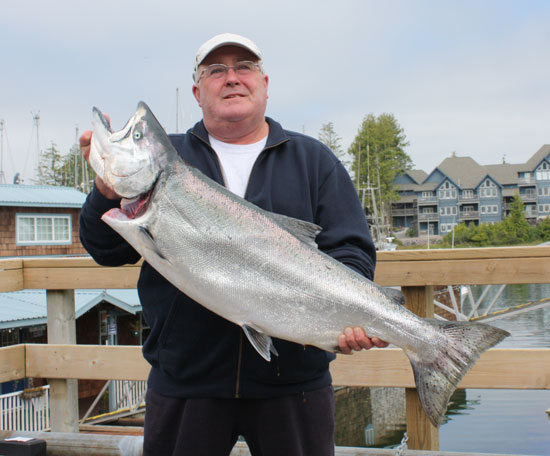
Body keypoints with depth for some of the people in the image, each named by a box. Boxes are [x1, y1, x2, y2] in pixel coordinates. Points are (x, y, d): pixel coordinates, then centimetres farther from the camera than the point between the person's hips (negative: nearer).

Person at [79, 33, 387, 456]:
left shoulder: (314, 160, 9)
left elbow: (351, 250, 2)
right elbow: (109, 251, 3)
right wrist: (110, 188, -16)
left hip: (293, 377, 0)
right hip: (185, 381, 0)